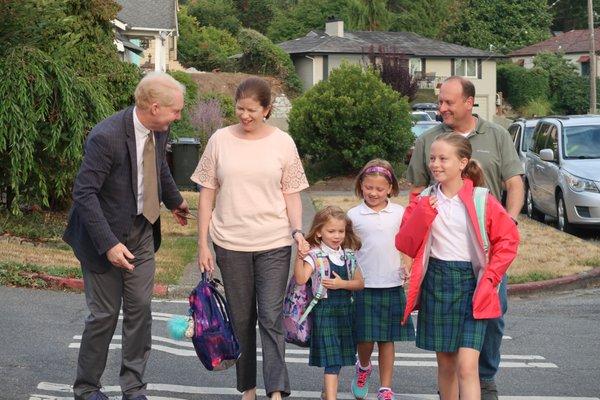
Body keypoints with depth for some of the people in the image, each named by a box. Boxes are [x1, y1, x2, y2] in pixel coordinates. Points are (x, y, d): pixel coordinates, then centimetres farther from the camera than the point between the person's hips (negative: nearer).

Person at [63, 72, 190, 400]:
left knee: (140, 309, 6)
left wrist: (174, 201, 36)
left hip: (142, 231, 6)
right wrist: (108, 244, -29)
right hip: (106, 233, -6)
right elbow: (84, 193, -25)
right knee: (105, 314, 2)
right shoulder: (106, 136, -27)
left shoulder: (158, 131, -3)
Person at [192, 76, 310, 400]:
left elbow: (291, 194, 5)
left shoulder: (282, 142, 0)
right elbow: (207, 194, 4)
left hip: (274, 244, -1)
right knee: (241, 319, 10)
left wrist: (298, 231, -11)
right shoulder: (220, 140, 1)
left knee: (271, 318, -6)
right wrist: (203, 244, 1)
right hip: (230, 244, 1)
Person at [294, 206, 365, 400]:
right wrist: (299, 256, -34)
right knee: (331, 358, -10)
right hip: (324, 309, -5)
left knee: (338, 356, 16)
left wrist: (341, 284, -11)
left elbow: (360, 283, 5)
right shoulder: (314, 256, -10)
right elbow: (301, 279, -24)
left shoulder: (349, 256, 6)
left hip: (344, 310, 6)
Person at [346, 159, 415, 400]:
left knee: (387, 338, 5)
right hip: (363, 284, -1)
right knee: (365, 337, 0)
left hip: (392, 284, 1)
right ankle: (363, 368, 31)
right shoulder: (353, 215, 2)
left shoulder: (399, 213, 3)